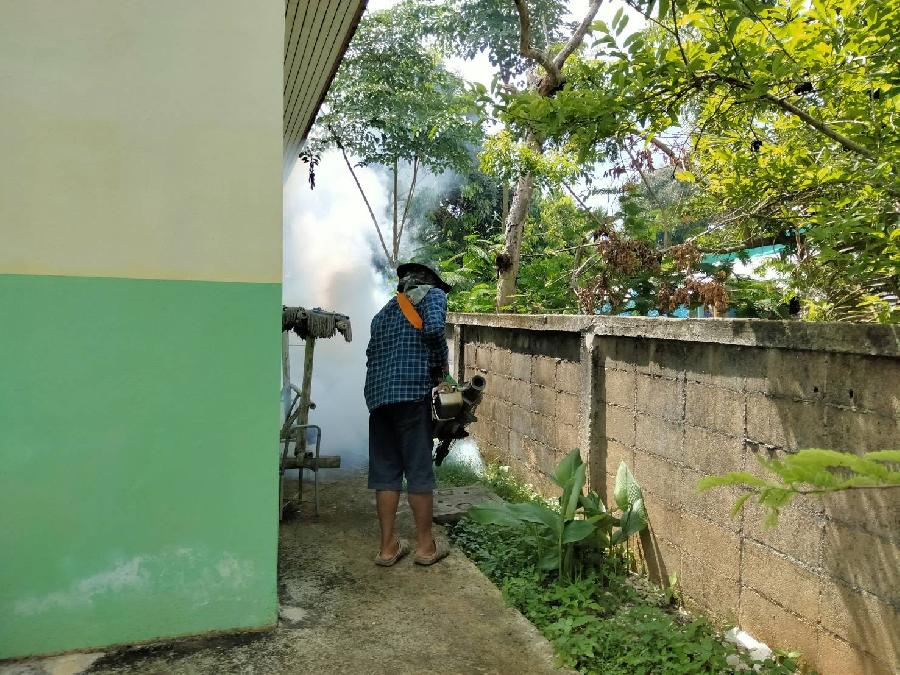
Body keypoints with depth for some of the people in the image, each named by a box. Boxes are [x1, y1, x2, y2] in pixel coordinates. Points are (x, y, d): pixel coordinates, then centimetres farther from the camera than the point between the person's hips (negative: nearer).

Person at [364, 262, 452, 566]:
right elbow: (434, 328, -13)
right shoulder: (432, 295, 7)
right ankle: (425, 545, 13)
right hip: (411, 391, -6)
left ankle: (388, 546, 16)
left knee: (384, 470, 10)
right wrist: (441, 365, 0)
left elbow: (372, 354, 18)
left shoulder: (385, 311, 25)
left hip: (377, 393, 6)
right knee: (419, 469, 2)